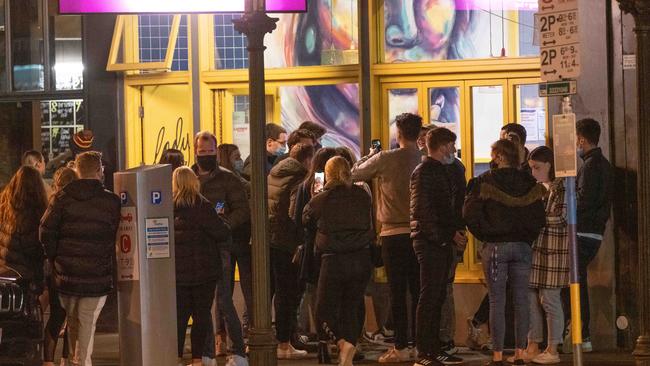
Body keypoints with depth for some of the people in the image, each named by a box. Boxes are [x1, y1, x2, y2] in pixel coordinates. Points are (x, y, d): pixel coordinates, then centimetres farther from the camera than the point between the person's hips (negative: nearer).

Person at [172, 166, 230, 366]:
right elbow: (222, 233, -14)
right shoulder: (201, 206, -13)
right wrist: (224, 227, 7)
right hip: (203, 270, -3)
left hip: (177, 271, 3)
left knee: (179, 314, 10)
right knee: (201, 314, 5)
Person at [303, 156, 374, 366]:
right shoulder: (363, 197, 2)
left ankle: (344, 343, -20)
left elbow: (306, 221, 12)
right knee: (351, 309, 14)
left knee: (324, 310, 6)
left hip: (334, 261, -3)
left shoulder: (320, 201, -5)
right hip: (362, 259, 4)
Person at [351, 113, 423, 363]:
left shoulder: (385, 159, -9)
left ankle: (401, 347, 1)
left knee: (398, 293, 1)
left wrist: (369, 156, 20)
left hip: (394, 234, -3)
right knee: (418, 291, 9)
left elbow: (355, 174, 3)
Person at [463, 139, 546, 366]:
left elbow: (470, 214, -11)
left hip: (495, 246, -3)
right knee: (521, 299, 7)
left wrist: (485, 236, 1)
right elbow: (539, 218, 3)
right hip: (522, 246, 3)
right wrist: (529, 237, 14)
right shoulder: (529, 183, 4)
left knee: (497, 301, 0)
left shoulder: (484, 182, -5)